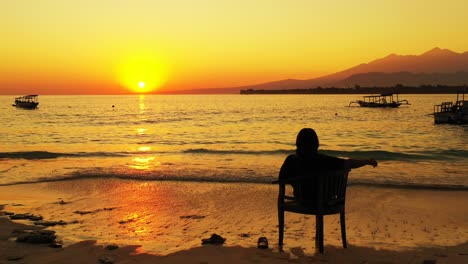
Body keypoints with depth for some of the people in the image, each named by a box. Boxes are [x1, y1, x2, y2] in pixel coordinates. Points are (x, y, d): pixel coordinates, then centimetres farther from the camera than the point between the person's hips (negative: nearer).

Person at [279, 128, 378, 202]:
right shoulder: (322, 159, -27)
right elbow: (349, 163, -28)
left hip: (302, 198, 2)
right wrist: (368, 161, -12)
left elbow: (282, 179, -7)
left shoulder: (291, 160, -21)